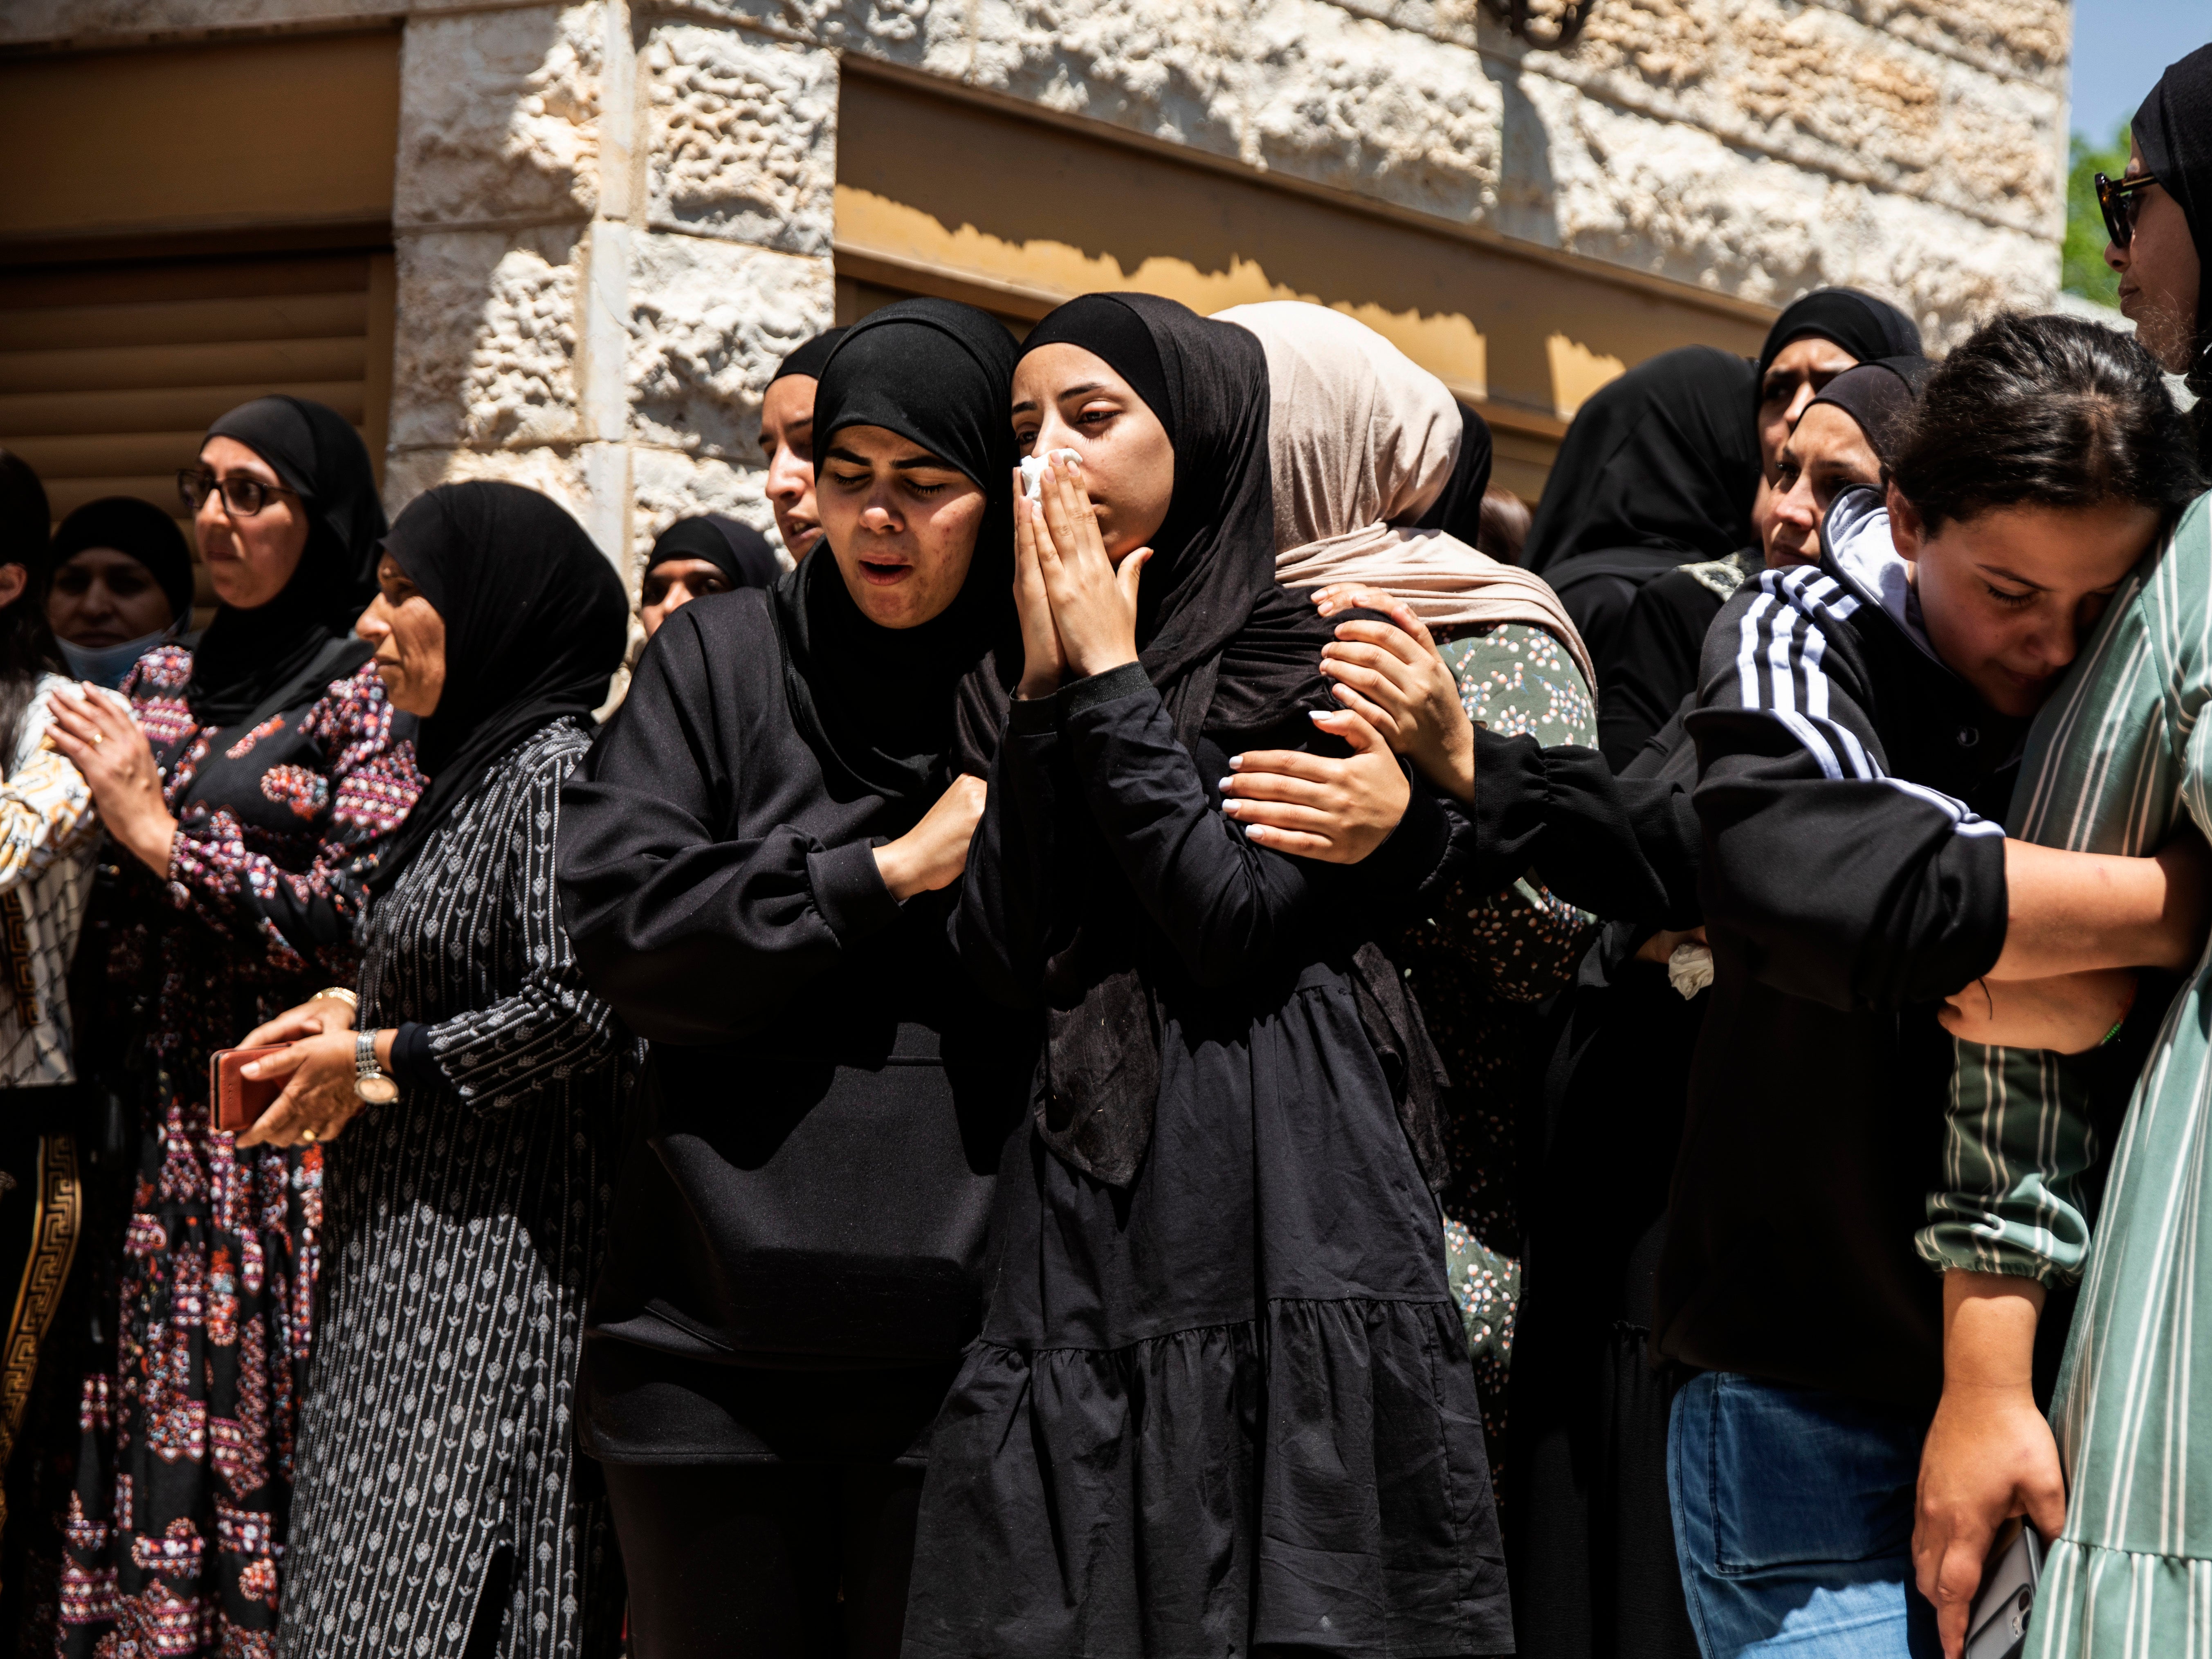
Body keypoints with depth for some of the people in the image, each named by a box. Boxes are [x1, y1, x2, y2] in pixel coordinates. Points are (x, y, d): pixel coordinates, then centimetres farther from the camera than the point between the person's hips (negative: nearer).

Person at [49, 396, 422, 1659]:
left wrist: (162, 833, -12)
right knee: (146, 1446, 5)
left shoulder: (369, 697, -5)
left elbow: (357, 927, -15)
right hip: (155, 1132, 6)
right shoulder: (165, 683, 15)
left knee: (264, 1446, -5)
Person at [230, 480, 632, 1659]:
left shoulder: (556, 768, -13)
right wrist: (350, 1021, 10)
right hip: (416, 1266, 10)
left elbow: (577, 1008, -22)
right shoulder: (476, 768, 17)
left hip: (497, 1261, -10)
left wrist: (374, 1063, -12)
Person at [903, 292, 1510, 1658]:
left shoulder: (1318, 649, 1)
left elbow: (1242, 926, -13)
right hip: (1084, 1225, 4)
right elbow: (1007, 959, 1)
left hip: (1284, 1200, -4)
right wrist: (1050, 686, -3)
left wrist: (1113, 677, -7)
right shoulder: (1021, 680, 15)